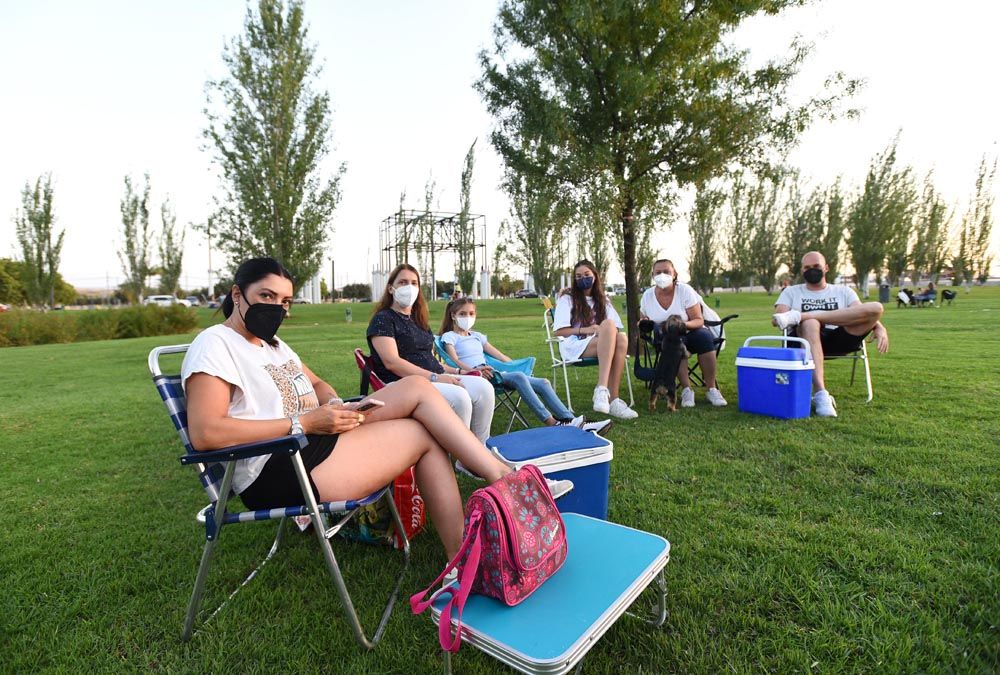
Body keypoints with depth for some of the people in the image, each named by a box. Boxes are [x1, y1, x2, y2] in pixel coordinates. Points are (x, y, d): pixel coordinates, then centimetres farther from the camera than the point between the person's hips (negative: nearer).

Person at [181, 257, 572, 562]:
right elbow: (204, 433, -19)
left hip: (317, 443, 9)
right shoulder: (215, 344, -7)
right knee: (425, 434, -15)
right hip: (276, 475, -9)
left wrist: (334, 406, 1)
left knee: (418, 389, -6)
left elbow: (318, 385, 28)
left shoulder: (274, 345, 21)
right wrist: (304, 423, -20)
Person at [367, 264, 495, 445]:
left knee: (484, 387, -16)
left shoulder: (418, 320, 23)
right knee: (458, 397, -31)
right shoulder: (383, 319, -1)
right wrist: (434, 377, -21)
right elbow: (392, 362, -15)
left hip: (435, 379, 7)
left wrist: (457, 372, 9)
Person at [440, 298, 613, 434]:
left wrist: (516, 366, 13)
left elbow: (498, 354, 26)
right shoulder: (449, 336, 10)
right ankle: (553, 424, -36)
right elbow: (455, 360, -8)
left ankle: (570, 421, -19)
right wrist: (473, 370, -26)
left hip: (491, 372, 7)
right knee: (518, 377, -33)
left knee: (542, 383, -9)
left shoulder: (477, 336, 29)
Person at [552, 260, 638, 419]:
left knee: (621, 338, -32)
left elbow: (617, 327, 11)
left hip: (601, 345, 4)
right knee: (608, 324, -33)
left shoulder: (602, 300, 23)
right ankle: (602, 389, -46)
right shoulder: (567, 298, 12)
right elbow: (559, 331, 1)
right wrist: (585, 330, -14)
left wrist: (606, 333, -13)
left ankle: (613, 399, -38)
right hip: (574, 346, -4)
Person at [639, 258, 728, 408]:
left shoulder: (685, 290, -11)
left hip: (690, 332, 0)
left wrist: (684, 324, -34)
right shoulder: (647, 296, -5)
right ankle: (687, 390, -28)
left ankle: (712, 389, -23)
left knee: (704, 337, -34)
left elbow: (699, 321, -12)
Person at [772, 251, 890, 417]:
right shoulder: (791, 292, 23)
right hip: (805, 339, -2)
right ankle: (820, 394, -50)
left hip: (839, 340, 2)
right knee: (810, 323, -39)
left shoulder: (843, 291, 26)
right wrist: (779, 319, -20)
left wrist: (879, 327, -12)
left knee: (875, 308, -21)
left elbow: (863, 314, 10)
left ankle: (798, 316, -30)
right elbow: (777, 319, 6)